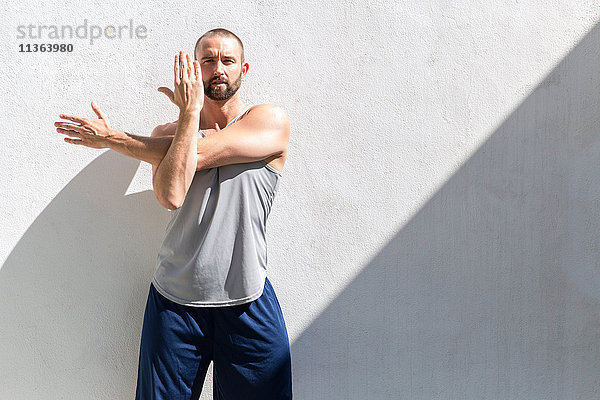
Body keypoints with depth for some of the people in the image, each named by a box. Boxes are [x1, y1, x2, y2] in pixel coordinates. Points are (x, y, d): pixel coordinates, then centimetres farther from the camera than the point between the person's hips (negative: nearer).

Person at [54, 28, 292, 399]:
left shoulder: (272, 120, -2)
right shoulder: (168, 132, 7)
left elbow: (199, 153, -15)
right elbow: (171, 196, -14)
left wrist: (113, 138, -7)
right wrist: (190, 112, -12)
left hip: (248, 304, -1)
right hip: (174, 301, 2)